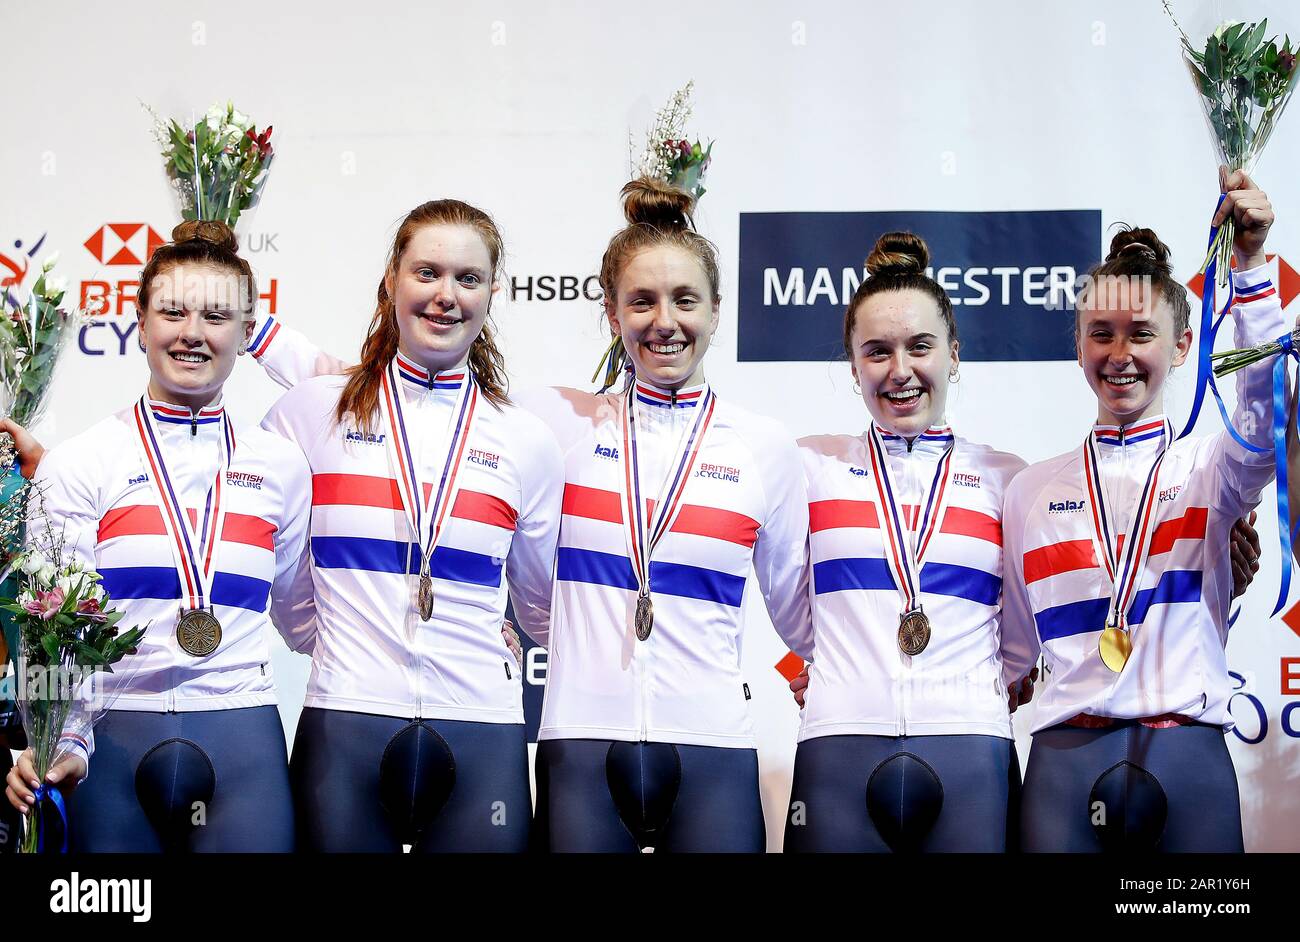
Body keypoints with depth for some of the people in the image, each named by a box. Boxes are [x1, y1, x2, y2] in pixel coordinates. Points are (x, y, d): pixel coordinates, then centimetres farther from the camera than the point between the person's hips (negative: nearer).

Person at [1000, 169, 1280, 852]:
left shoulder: (1207, 468, 7)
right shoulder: (1032, 491, 13)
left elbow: (1263, 418, -17)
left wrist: (1248, 264, -25)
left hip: (1188, 753, -1)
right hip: (1065, 760, 1)